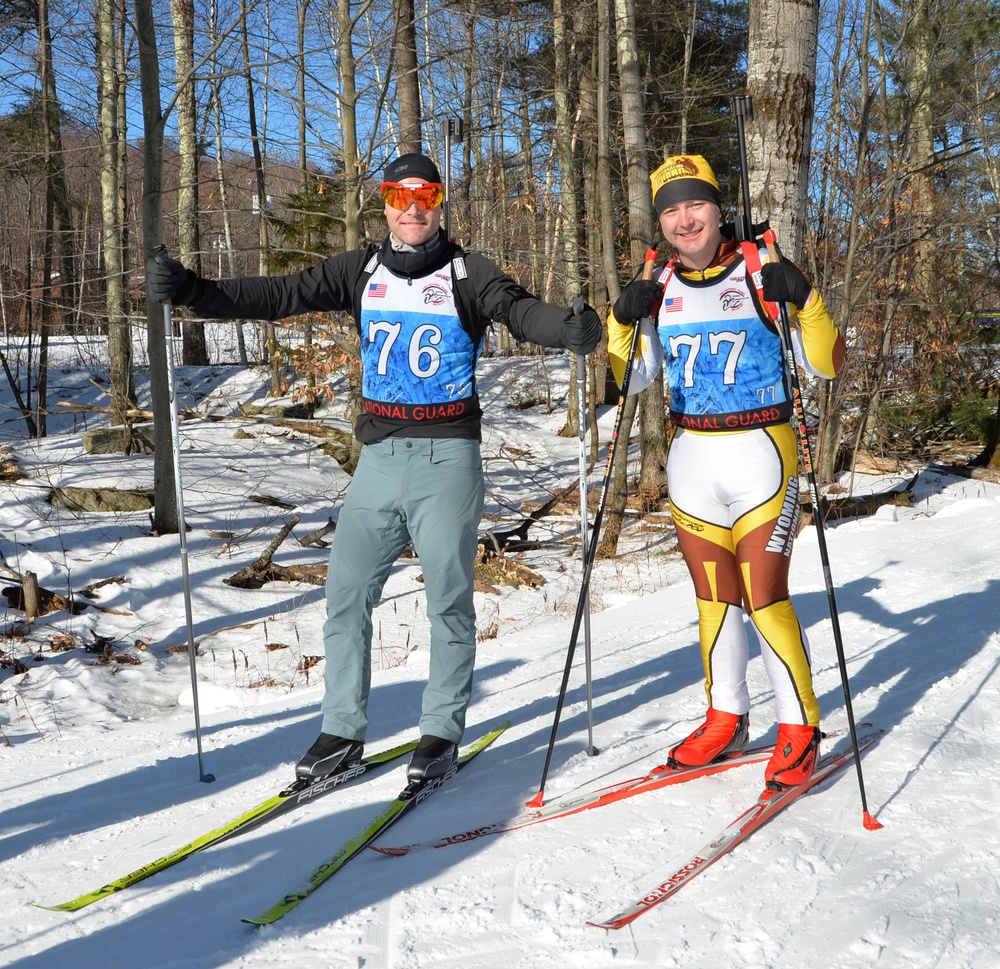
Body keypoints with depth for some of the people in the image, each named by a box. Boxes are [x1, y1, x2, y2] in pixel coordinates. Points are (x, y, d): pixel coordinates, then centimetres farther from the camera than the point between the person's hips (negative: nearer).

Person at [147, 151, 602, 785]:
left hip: (448, 458, -3)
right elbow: (280, 295, 2)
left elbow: (518, 308, -17)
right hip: (379, 457, 4)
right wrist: (190, 291, -10)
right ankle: (343, 731, 16)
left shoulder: (467, 273, 0)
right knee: (347, 594, 3)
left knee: (449, 600, 0)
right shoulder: (362, 272, 10)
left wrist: (569, 328, -39)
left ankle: (442, 731, 15)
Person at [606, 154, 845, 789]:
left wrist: (806, 301, -23)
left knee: (765, 599, -5)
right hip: (692, 458, 5)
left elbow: (827, 365, -7)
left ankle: (800, 729, 10)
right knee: (714, 598, 11)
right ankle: (726, 720, 26)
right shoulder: (661, 289, 8)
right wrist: (624, 320, -7)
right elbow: (633, 378, 8)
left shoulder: (760, 272, -5)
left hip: (760, 454, -4)